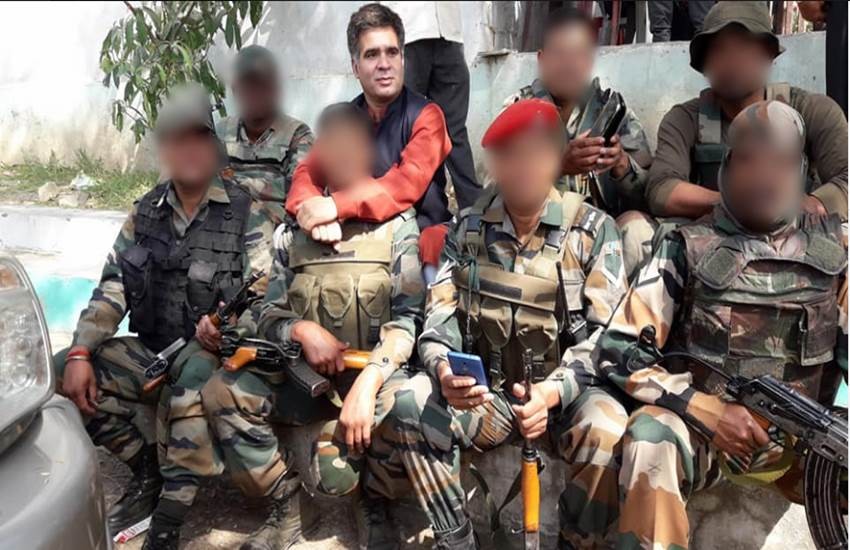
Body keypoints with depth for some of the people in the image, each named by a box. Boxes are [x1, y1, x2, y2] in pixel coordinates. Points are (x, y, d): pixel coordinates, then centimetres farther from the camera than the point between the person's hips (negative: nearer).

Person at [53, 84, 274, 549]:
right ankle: (147, 471, 2)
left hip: (213, 353, -5)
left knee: (193, 375, -38)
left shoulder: (246, 214, -5)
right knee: (58, 371, -10)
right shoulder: (145, 213, 8)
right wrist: (79, 354, -9)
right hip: (150, 351, 6)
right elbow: (112, 289, 4)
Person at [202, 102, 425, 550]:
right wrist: (301, 330, -16)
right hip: (305, 374, 4)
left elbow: (407, 318, -9)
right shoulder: (293, 231, 9)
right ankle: (284, 509, -4)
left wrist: (366, 383, -24)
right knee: (222, 394, -20)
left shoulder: (398, 226, 0)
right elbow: (269, 317, 8)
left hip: (374, 372, -3)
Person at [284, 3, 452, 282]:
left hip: (419, 236, -4)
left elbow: (407, 184, -21)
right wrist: (315, 211, -26)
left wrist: (335, 206, -33)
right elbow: (308, 173, -2)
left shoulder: (425, 116, -5)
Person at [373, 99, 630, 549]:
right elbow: (440, 314, -1)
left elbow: (606, 335, -11)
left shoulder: (593, 230, -5)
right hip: (488, 394, 2)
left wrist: (552, 392, -29)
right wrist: (443, 369, -24)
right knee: (408, 405, -25)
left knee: (609, 433, -34)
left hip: (567, 395, -2)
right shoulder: (469, 227, 3)